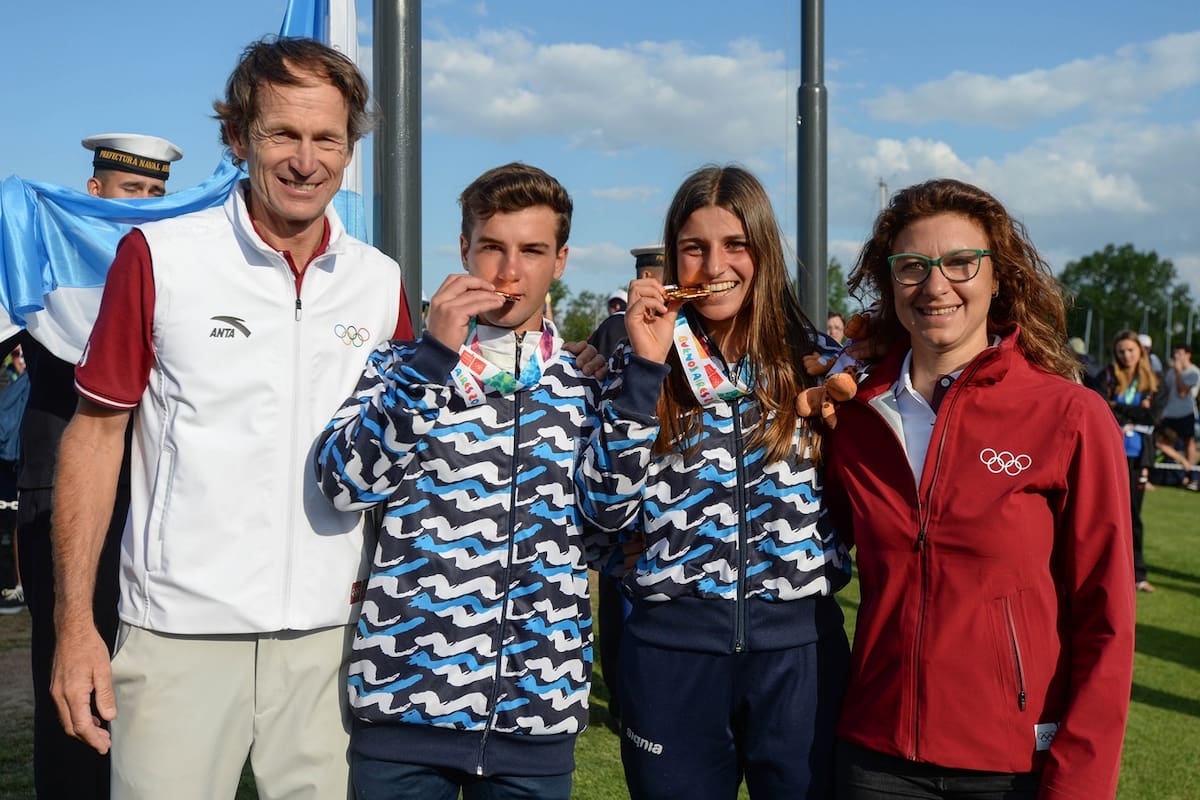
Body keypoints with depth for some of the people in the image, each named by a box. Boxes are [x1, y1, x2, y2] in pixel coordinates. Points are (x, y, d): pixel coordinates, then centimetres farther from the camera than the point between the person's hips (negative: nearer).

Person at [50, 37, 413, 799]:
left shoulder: (381, 282, 4)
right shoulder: (157, 257, -4)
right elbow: (96, 432, -1)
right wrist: (75, 623, -5)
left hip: (331, 635, 3)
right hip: (181, 633, -2)